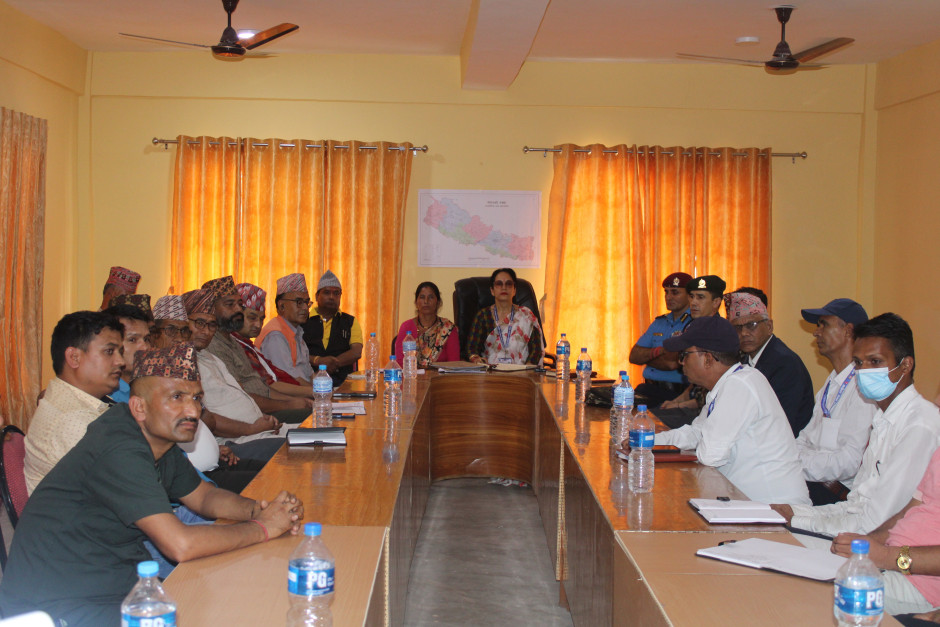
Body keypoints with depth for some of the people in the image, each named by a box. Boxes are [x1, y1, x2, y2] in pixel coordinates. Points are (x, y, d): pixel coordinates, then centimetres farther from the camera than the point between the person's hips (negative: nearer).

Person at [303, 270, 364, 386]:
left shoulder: (350, 322, 19)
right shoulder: (303, 320, 15)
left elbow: (357, 352, 4)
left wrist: (334, 363, -14)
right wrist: (318, 360, -18)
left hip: (342, 380, 2)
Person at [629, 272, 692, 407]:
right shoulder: (659, 322, 20)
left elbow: (672, 363, -15)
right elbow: (633, 356, 14)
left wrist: (646, 356, 3)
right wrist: (659, 351, -5)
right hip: (648, 389, 7)